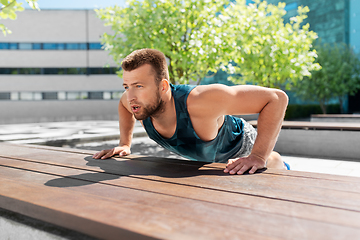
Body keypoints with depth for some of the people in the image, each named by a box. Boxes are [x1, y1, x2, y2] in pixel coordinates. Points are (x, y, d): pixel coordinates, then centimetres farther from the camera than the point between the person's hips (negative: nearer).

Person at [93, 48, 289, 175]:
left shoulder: (199, 101, -49)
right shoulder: (139, 102, -30)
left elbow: (277, 98, -45)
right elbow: (124, 103, -1)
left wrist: (259, 156, -51)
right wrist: (124, 144, -8)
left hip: (240, 151, -5)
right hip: (203, 157, 6)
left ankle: (280, 165, 59)